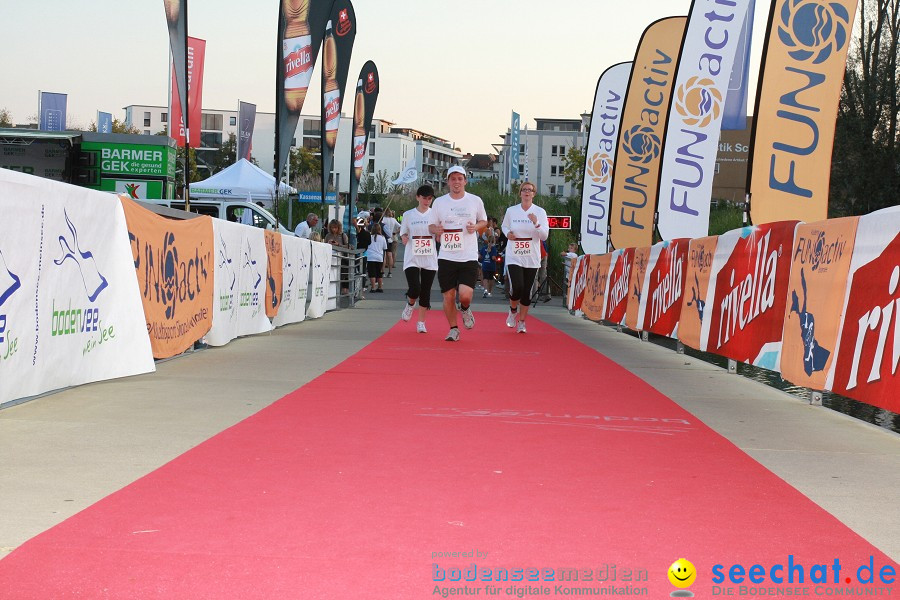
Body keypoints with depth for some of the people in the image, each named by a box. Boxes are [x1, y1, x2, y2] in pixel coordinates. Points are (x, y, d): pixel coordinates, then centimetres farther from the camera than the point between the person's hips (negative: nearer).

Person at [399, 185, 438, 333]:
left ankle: (421, 322, 12)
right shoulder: (408, 215, 5)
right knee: (414, 289, -16)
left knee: (425, 292, 1)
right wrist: (404, 238, -12)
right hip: (412, 258, -1)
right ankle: (410, 305, 18)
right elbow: (403, 234, 10)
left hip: (430, 259, 1)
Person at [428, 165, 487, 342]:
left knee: (465, 296, -14)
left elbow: (484, 221, 16)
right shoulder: (439, 202, 5)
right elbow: (431, 226, 13)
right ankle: (453, 329, 23)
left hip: (469, 257, -1)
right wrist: (436, 229, -10)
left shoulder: (475, 201, 3)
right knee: (448, 296, 3)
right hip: (446, 257, 1)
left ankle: (465, 309, 22)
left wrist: (475, 227, -6)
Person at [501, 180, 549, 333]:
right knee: (517, 287, -17)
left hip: (532, 259, 1)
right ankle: (513, 310, 15)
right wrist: (507, 233, -3)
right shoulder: (511, 211, 2)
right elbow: (504, 226, 19)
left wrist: (536, 223, -21)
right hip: (514, 257, -1)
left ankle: (521, 321, 20)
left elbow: (544, 236, -4)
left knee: (527, 292, 3)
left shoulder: (540, 212, -1)